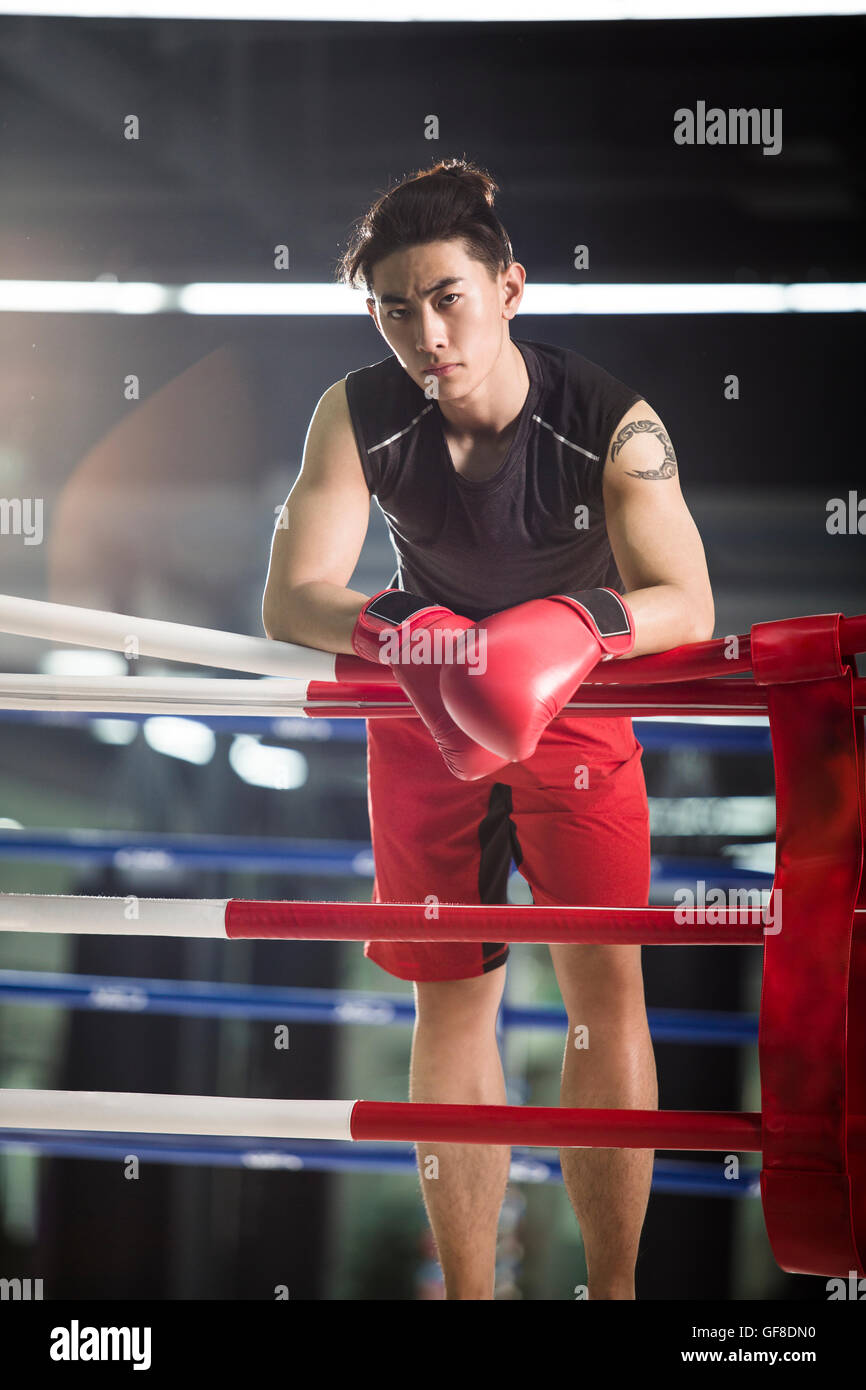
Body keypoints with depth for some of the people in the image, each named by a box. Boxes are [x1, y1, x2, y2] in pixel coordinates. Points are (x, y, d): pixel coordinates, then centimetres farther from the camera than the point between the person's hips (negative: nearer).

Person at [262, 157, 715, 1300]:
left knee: (604, 979, -9)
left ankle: (612, 1286, 3)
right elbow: (290, 602, -24)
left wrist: (579, 627, -49)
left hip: (578, 705, -1)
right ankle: (466, 1289, 12)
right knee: (450, 992, 4)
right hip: (426, 708, 2)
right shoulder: (357, 415, -20)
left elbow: (686, 603, -29)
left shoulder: (612, 424, -25)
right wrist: (398, 633, -44)